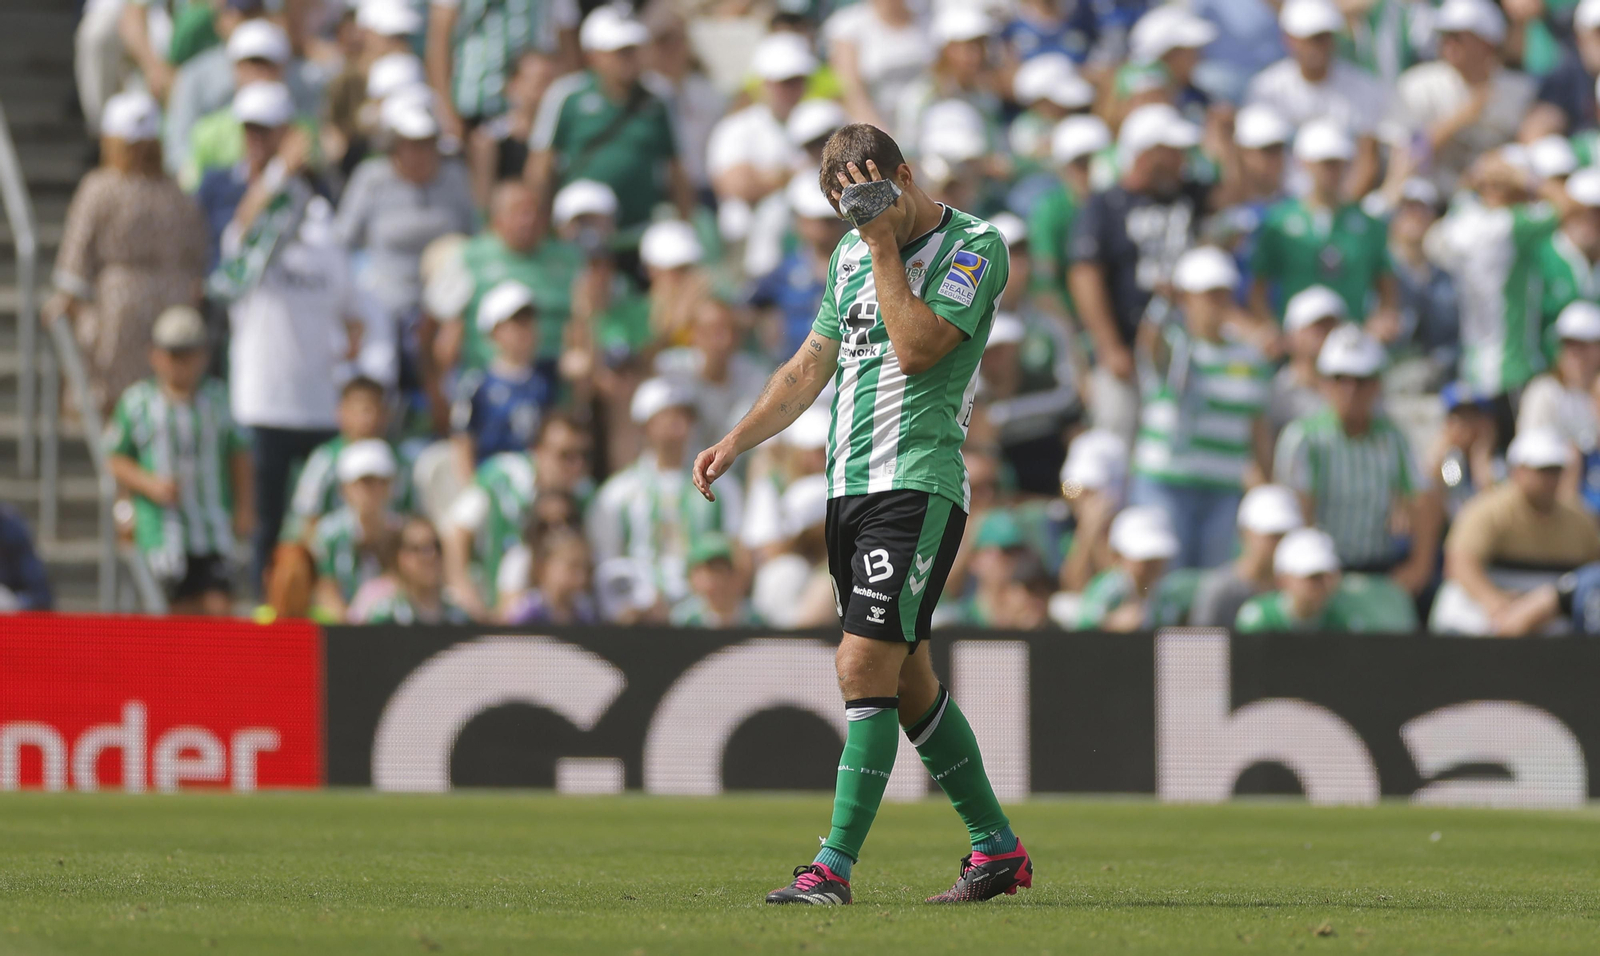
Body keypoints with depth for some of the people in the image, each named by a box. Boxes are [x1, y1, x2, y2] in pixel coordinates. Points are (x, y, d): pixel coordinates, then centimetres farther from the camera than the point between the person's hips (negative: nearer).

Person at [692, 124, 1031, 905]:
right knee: (905, 679, 11)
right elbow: (812, 364, 23)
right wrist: (733, 445, 16)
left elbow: (917, 348, -18)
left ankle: (835, 866, -16)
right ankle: (997, 849, 21)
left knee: (866, 663, -16)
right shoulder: (851, 254, 16)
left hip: (918, 484, -8)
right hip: (848, 488, 8)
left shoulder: (974, 246, -6)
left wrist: (886, 244, -12)